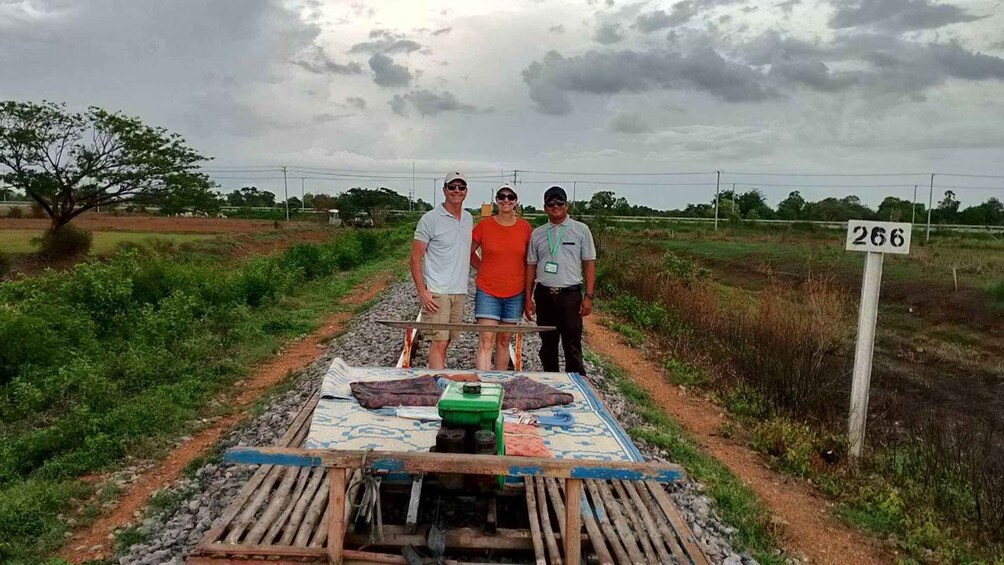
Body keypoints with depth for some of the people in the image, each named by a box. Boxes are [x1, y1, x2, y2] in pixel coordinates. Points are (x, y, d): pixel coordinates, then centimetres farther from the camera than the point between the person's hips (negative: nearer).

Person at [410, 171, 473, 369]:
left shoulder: (468, 218, 12)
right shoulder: (430, 219, -7)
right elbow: (415, 258, -7)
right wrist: (422, 292, -13)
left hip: (460, 291, 6)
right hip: (437, 292, -6)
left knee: (445, 340, 11)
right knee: (439, 341, -10)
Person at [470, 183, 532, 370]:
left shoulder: (525, 227, 1)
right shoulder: (484, 225, -5)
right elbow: (469, 253, 9)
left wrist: (527, 285, 8)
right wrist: (484, 269, 3)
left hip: (515, 293, 2)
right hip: (487, 292, -2)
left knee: (504, 342, 14)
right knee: (486, 342, -9)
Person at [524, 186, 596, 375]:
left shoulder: (581, 230, 2)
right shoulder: (537, 234, 9)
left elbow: (589, 264, 1)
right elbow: (531, 266, 11)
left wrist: (588, 296, -7)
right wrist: (528, 298, 6)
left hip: (570, 294, -3)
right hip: (544, 294, 3)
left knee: (572, 345, -3)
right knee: (547, 344, 12)